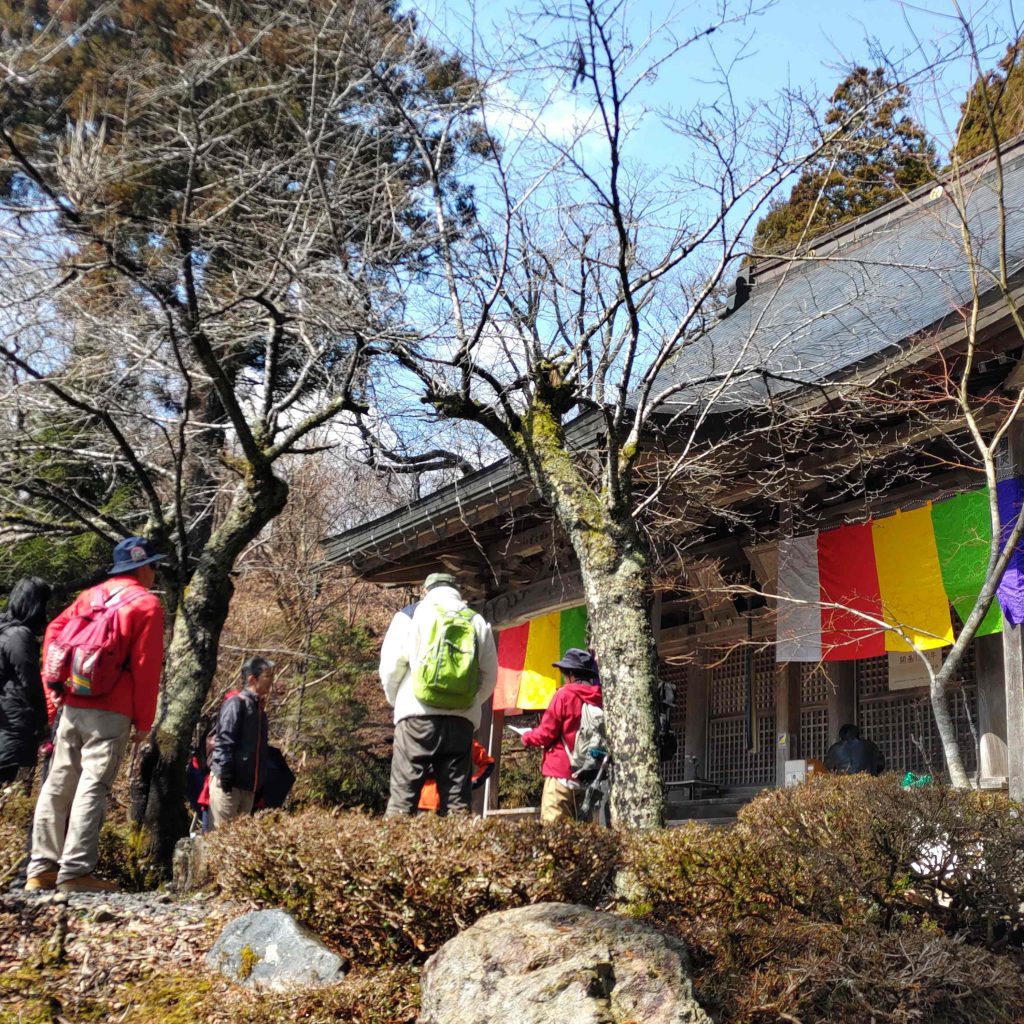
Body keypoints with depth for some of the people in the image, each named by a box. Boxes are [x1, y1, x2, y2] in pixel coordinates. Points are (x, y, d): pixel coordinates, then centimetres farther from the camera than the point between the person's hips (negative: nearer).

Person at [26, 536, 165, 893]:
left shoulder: (91, 595, 16)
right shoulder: (147, 604, -4)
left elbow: (54, 633, 12)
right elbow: (146, 667, -8)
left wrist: (56, 687, 13)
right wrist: (144, 720, -4)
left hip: (73, 705, 6)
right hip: (110, 712, -6)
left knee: (58, 785, 10)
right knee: (92, 787, -6)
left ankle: (42, 868, 14)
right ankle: (75, 872, -9)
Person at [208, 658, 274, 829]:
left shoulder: (258, 707, 17)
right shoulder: (236, 703, -9)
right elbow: (224, 741, -16)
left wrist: (259, 782, 16)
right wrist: (225, 774, -20)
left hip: (248, 783, 9)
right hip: (228, 782, -9)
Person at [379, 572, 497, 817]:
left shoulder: (411, 615, 7)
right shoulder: (478, 622, 14)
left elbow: (390, 667, 2)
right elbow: (489, 677, 14)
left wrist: (395, 701, 18)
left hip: (418, 715, -2)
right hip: (462, 720, 3)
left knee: (403, 795, -1)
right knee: (457, 799, 6)